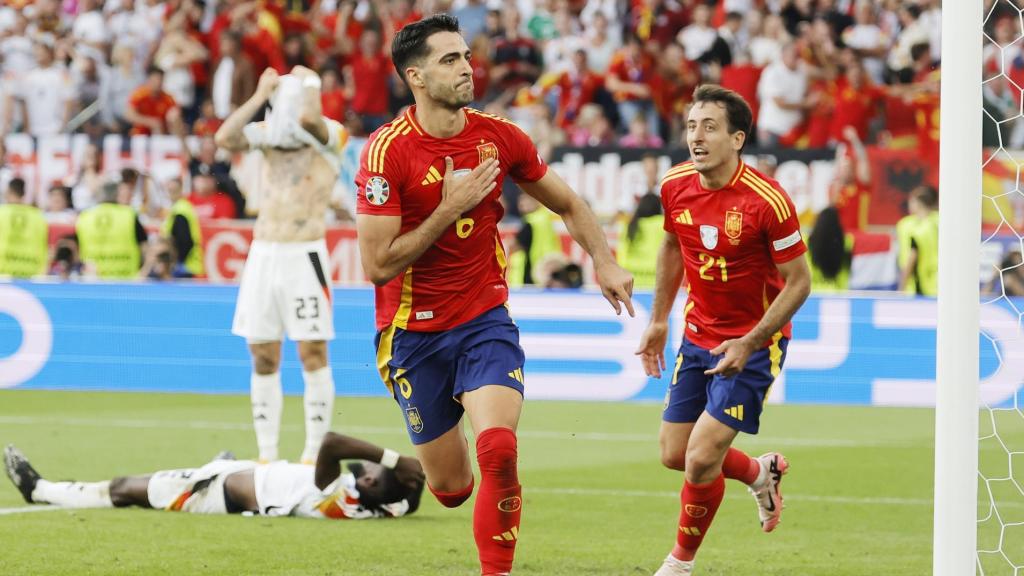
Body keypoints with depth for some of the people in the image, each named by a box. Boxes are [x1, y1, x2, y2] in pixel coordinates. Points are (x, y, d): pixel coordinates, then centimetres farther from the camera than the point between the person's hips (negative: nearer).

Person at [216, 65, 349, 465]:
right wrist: (260, 96, -3)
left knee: (313, 354, -5)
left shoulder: (330, 136, -6)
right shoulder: (268, 134, 9)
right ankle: (266, 454, 12)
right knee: (263, 358, 6)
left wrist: (308, 83, -8)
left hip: (305, 255, -5)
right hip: (263, 254, 5)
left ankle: (314, 452, 0)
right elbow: (225, 138, -7)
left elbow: (307, 118, -27)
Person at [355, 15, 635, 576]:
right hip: (414, 333, -2)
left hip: (486, 320, 2)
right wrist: (450, 208, -20)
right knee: (450, 487, 6)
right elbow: (378, 265, -19)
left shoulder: (499, 136, -3)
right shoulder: (387, 151, -15)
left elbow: (567, 204, 15)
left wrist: (604, 262, 2)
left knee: (498, 452, -22)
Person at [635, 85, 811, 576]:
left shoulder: (767, 201, -23)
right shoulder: (675, 186, -6)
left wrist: (749, 344, -23)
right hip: (698, 335, 6)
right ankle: (760, 473, 39)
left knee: (702, 458, -13)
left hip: (753, 342, -6)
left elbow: (799, 283, -16)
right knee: (674, 454, 8)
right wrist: (658, 320, 15)